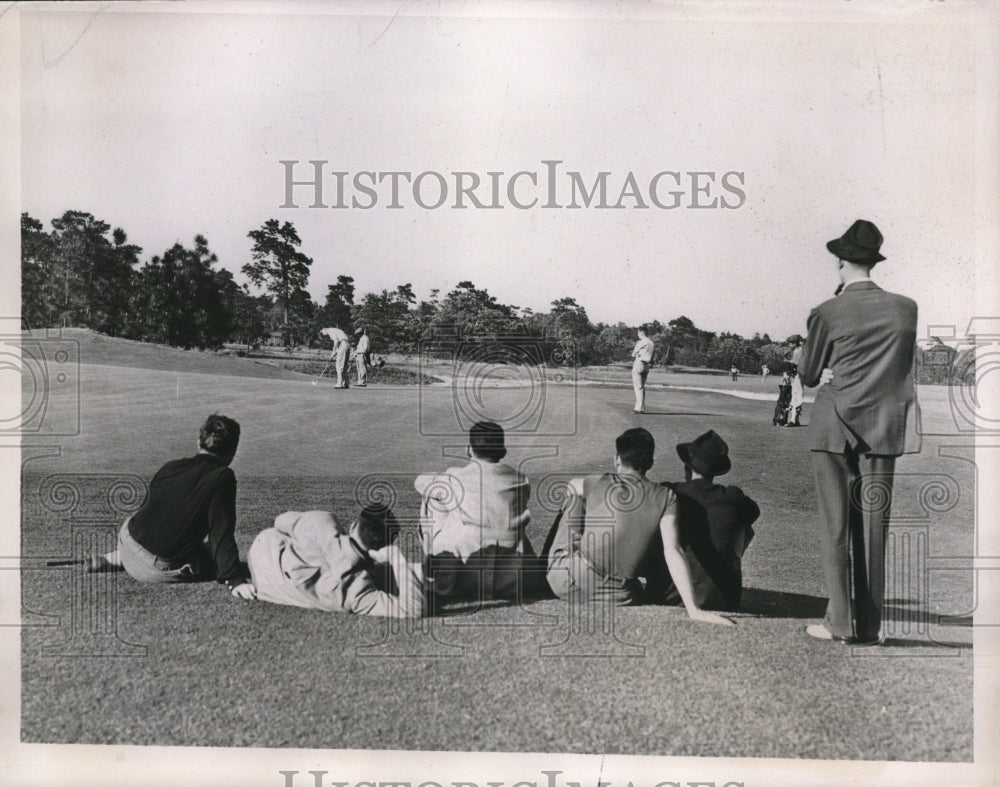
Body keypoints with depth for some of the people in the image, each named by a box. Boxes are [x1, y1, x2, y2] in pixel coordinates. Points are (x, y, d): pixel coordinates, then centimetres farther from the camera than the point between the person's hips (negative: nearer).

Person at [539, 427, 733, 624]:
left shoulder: (596, 484, -3)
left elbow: (572, 486, 21)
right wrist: (693, 610, -15)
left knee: (575, 498, 18)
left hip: (569, 584, -1)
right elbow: (673, 553, -13)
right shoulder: (665, 497, -4)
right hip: (618, 598, 1)